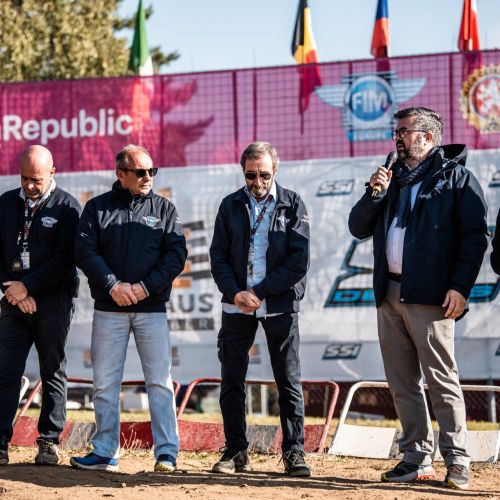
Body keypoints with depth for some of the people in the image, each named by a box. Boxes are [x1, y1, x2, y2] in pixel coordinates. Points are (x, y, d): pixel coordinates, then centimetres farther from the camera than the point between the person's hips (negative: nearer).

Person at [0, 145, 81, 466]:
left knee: (53, 373, 4)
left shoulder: (67, 207, -2)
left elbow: (65, 260, -9)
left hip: (54, 301, -3)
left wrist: (27, 286, -12)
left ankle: (50, 443, 10)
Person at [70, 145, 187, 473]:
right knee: (105, 383, 3)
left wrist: (145, 287, -12)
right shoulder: (97, 208, 7)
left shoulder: (164, 209, 8)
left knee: (160, 381, -4)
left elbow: (176, 254, 0)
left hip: (152, 308, -1)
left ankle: (167, 454, -1)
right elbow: (85, 251, -1)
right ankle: (105, 453, 11)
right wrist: (113, 285, -13)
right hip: (108, 309, 1)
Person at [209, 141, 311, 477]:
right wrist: (235, 292, -11)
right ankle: (236, 452, 12)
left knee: (289, 382, -1)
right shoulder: (231, 206, 9)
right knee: (232, 382, 4)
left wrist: (260, 291, -12)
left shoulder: (293, 205, 1)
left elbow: (298, 261, -6)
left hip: (280, 305, -2)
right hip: (237, 306, 3)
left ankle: (294, 453, 4)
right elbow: (218, 256, 5)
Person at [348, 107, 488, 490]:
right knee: (402, 383, 7)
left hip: (428, 295, -7)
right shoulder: (393, 179, 19)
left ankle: (457, 462, -5)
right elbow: (359, 228, 17)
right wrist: (375, 193, 0)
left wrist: (461, 286, -15)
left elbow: (476, 235, -6)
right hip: (389, 294, 7)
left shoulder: (456, 178, 0)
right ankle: (418, 458, 12)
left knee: (442, 380, -8)